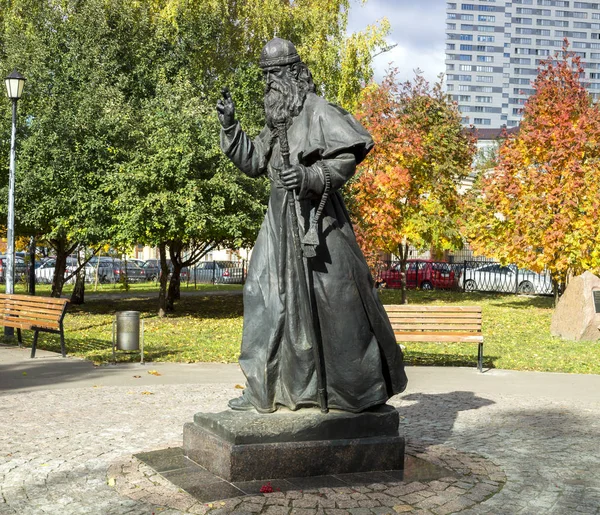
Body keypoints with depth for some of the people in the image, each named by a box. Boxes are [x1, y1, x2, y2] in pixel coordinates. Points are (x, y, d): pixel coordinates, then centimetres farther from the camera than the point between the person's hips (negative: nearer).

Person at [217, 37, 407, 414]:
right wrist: (230, 126, 11)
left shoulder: (317, 111, -9)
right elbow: (254, 162, 20)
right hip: (282, 216, 9)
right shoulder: (279, 120, 16)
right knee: (268, 294, 6)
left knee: (334, 297, -3)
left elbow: (348, 157, -14)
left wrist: (311, 176, -26)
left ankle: (362, 387, 11)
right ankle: (266, 387, 15)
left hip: (316, 216, -8)